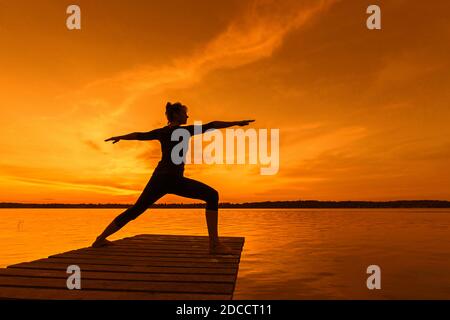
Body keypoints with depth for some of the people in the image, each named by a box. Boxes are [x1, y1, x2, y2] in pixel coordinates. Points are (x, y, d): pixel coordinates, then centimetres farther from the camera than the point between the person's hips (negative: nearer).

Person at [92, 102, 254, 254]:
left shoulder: (162, 131, 14)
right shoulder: (184, 130, -4)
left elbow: (139, 135, 25)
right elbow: (211, 126, -7)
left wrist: (119, 137, 42)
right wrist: (236, 123, -4)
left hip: (158, 178, 8)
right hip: (173, 179, -7)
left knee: (135, 210, 21)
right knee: (212, 195, -11)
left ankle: (100, 239, 28)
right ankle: (214, 244, -18)